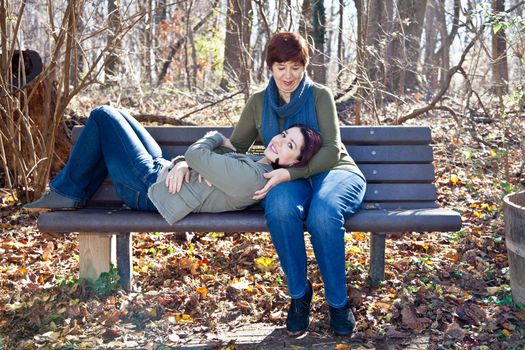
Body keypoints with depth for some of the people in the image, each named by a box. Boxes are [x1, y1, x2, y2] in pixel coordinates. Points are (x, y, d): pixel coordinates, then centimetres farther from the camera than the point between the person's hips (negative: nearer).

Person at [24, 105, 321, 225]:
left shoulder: (250, 177, -31)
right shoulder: (260, 164, -2)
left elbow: (196, 153, -24)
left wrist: (217, 137, -4)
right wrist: (182, 164, -14)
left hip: (149, 188, -9)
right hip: (163, 169, 9)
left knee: (102, 115, -1)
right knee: (115, 114, 20)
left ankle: (68, 193, 13)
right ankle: (71, 193, 26)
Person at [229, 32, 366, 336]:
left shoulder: (320, 95, -1)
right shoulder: (259, 102, 11)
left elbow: (331, 151, -10)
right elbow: (235, 146, 15)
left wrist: (290, 173, -25)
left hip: (334, 172, -2)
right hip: (290, 181, 2)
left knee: (323, 212, -39)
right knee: (280, 207, -37)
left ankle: (338, 302, -16)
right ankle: (299, 294, -15)